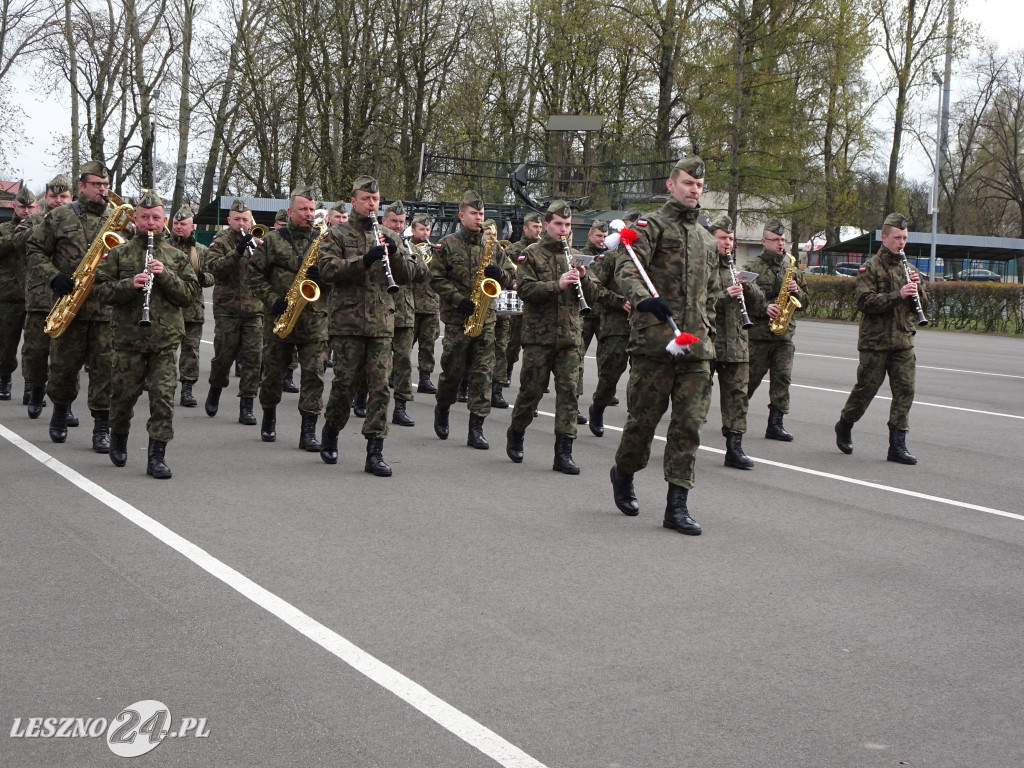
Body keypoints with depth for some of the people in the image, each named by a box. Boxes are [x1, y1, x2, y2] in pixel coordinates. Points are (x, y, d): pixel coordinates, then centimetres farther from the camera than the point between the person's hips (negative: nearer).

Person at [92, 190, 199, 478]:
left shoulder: (177, 257, 10)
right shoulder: (118, 254, 6)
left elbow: (191, 293, 3)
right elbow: (100, 289, -1)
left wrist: (166, 276, -12)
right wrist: (130, 284, -17)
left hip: (166, 340, 1)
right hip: (128, 338, -1)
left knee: (163, 397, -6)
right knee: (125, 393, 8)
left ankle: (157, 456, 0)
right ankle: (118, 438, 36)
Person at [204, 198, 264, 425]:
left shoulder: (257, 242, 12)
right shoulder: (221, 242, 2)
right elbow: (213, 266, -15)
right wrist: (238, 251, -24)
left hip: (254, 310, 2)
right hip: (227, 310, -2)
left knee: (253, 357, -3)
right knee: (223, 355, 4)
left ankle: (246, 406, 2)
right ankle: (215, 390, 32)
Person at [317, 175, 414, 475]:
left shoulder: (389, 236, 15)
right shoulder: (337, 234, 4)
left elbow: (406, 276, 10)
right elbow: (327, 269, -11)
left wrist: (394, 252, -9)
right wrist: (365, 260, -21)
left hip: (381, 323, 3)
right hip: (347, 322, -3)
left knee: (380, 386, -3)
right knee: (345, 383, 2)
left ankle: (375, 452, -1)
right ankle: (330, 434, 27)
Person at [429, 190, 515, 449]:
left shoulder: (492, 245, 11)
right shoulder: (447, 244, 0)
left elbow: (510, 276, 16)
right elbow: (436, 278, -4)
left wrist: (500, 274, -8)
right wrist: (459, 300, -15)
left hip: (486, 316, 3)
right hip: (456, 318, -3)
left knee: (482, 373, -3)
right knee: (452, 370, 4)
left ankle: (476, 428, -1)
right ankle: (442, 410, 32)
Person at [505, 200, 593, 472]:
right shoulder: (531, 255, 2)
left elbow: (589, 296, 13)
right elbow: (525, 288, -13)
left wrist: (582, 279, -7)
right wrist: (558, 285, -22)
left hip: (570, 336, 3)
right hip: (539, 335, -3)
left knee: (568, 391, -2)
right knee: (531, 389, 3)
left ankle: (564, 452, 0)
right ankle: (515, 433, 29)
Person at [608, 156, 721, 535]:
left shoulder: (706, 239, 21)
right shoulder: (651, 225, 0)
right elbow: (626, 268, -17)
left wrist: (708, 335, 20)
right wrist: (645, 298, -36)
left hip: (695, 348, 5)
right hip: (654, 342, -5)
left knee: (689, 425, 0)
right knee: (644, 417, 2)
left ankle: (677, 505, 4)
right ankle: (624, 473, 31)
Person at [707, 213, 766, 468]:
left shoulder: (735, 268, 19)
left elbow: (758, 304, 16)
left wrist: (746, 287, -3)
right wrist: (724, 296, -22)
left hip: (735, 345, 6)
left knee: (737, 395, 4)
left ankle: (734, 448, 8)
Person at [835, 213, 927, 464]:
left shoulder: (907, 267, 14)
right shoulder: (872, 266, -4)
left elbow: (923, 304, 14)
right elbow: (865, 302, -17)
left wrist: (918, 288, -7)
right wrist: (898, 295, -25)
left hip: (903, 341, 5)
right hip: (875, 340, -5)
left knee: (905, 390, -3)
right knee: (866, 387, 3)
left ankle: (897, 445, 1)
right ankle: (844, 425, 29)